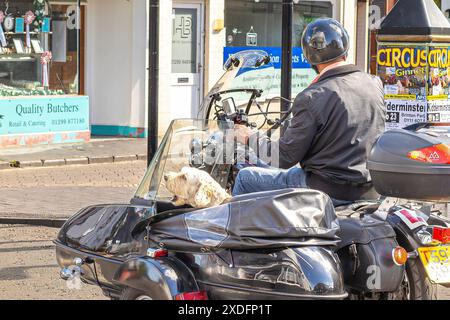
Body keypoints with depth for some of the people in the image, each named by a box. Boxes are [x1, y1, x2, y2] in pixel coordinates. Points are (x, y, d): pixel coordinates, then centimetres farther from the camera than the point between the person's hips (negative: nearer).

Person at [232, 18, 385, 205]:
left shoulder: (312, 98, -19)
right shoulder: (375, 84, -1)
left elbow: (285, 158, -13)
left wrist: (250, 138, 3)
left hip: (330, 190, -7)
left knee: (245, 177, 11)